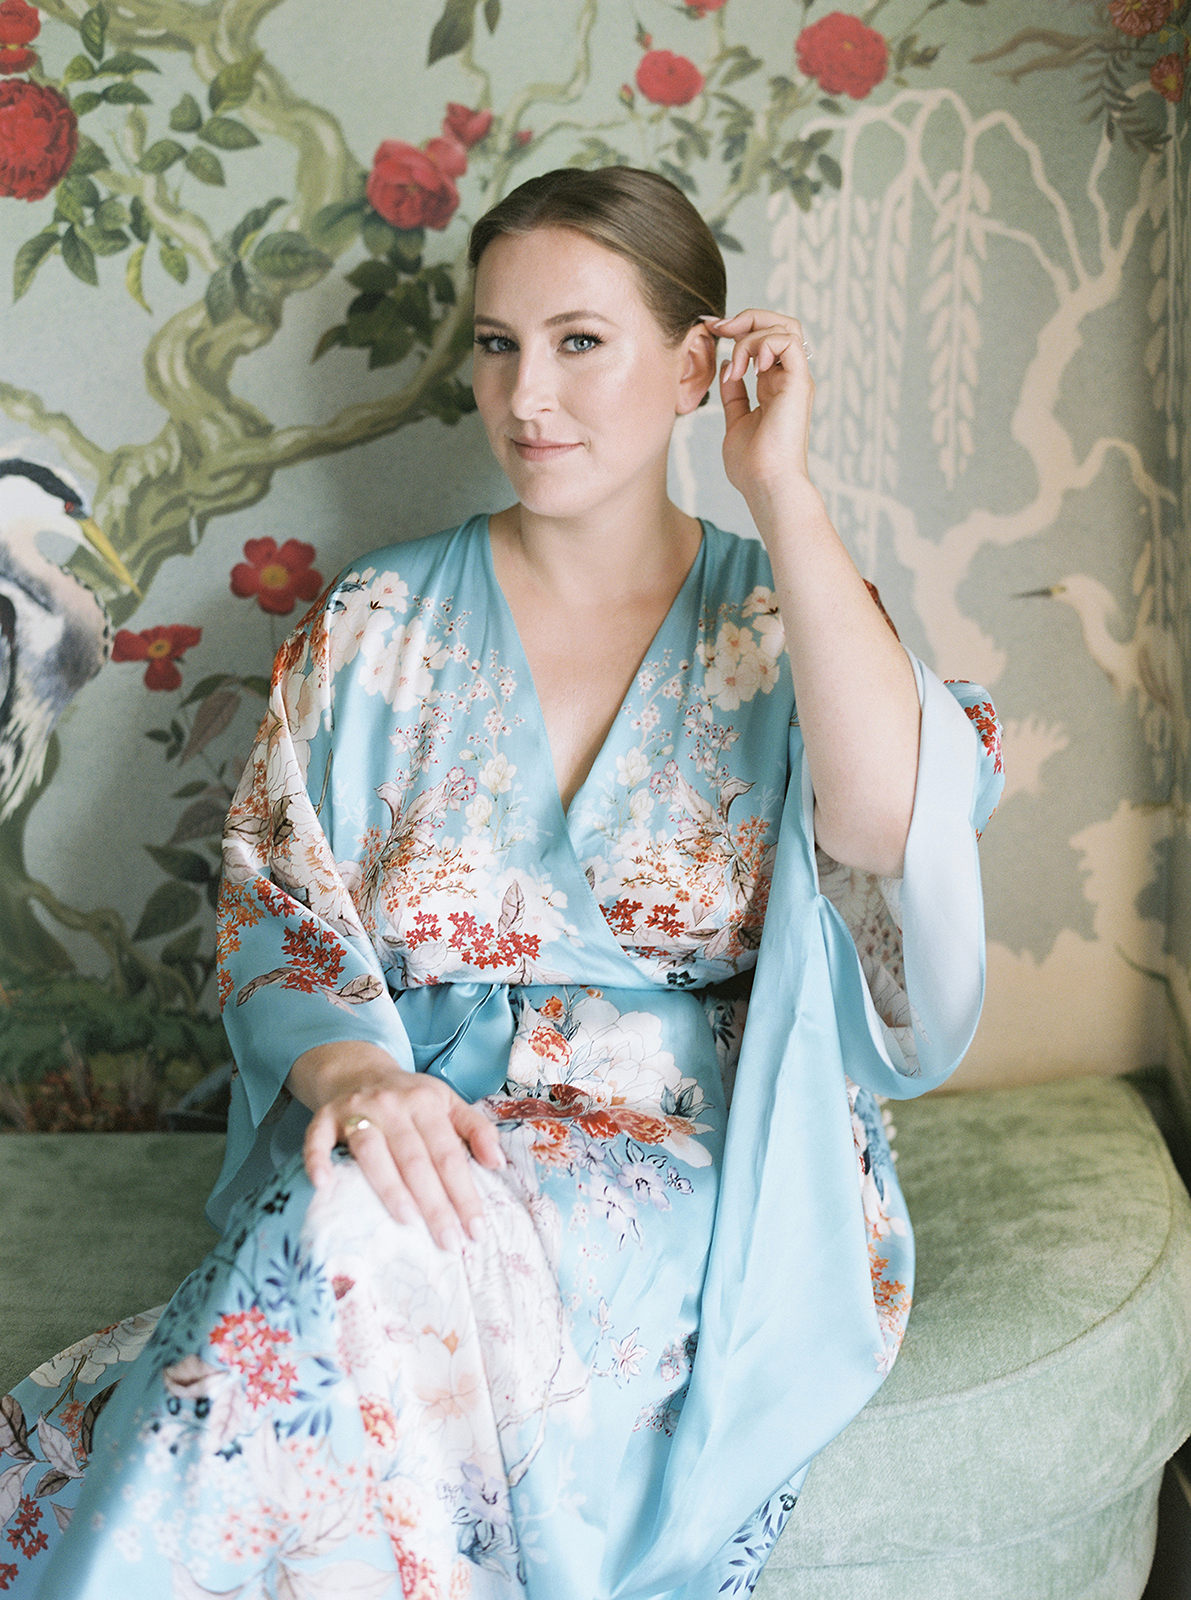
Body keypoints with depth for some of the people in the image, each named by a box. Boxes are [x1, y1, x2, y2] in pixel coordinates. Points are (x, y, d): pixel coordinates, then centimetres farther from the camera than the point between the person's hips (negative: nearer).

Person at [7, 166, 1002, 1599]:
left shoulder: (779, 622, 5)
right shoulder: (378, 625, 9)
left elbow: (889, 826, -17)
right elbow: (273, 910, 3)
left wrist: (780, 491, -13)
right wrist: (349, 1067, -20)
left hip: (709, 1171, -1)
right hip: (415, 1137, 2)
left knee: (370, 1251, -31)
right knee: (350, 1221, -34)